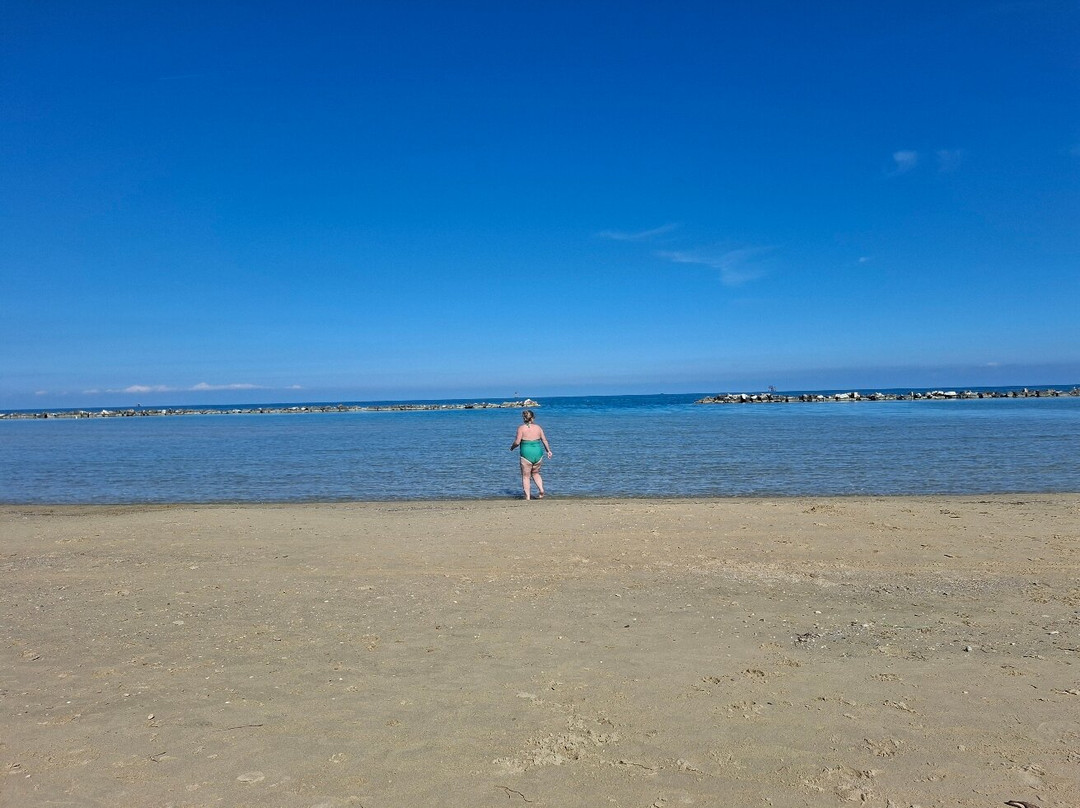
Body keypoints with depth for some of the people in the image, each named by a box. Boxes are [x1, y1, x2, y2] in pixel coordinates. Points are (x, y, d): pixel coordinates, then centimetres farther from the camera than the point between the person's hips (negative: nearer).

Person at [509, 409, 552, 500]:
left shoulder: (521, 428, -8)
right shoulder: (538, 427, 3)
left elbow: (517, 442, -10)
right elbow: (544, 440, 5)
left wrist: (512, 447, 10)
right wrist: (548, 451, 18)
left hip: (526, 454, -4)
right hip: (538, 453, 4)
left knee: (526, 476, 7)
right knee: (535, 473, 24)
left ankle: (528, 497, 7)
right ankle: (541, 490, 7)